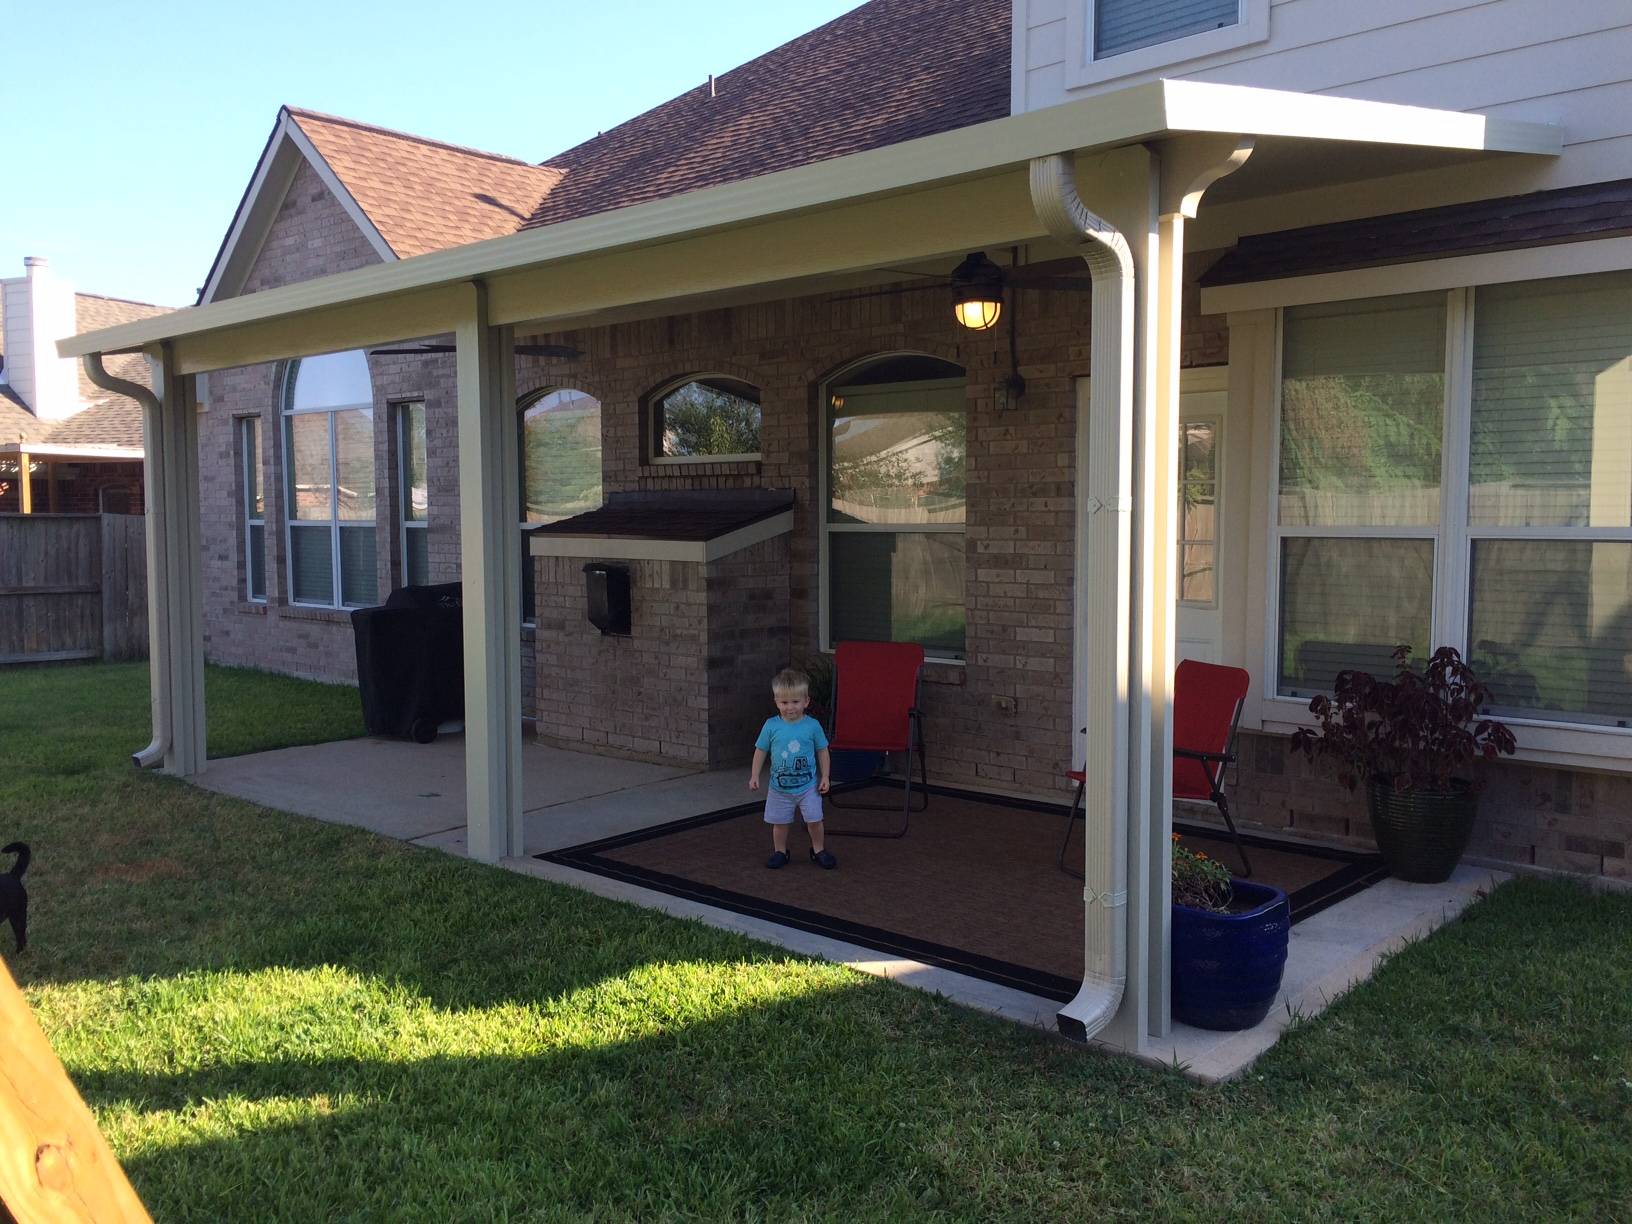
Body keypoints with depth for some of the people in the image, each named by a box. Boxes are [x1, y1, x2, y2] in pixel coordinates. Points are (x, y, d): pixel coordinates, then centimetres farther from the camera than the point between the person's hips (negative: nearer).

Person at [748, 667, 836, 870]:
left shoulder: (812, 726, -9)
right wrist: (755, 775, -1)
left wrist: (825, 777, -1)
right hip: (779, 787, 1)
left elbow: (823, 752, 1)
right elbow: (760, 751, 2)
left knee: (814, 820, 1)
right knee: (779, 822, 10)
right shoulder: (771, 726, -8)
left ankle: (818, 850, 22)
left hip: (808, 786, -1)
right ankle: (780, 851, 29)